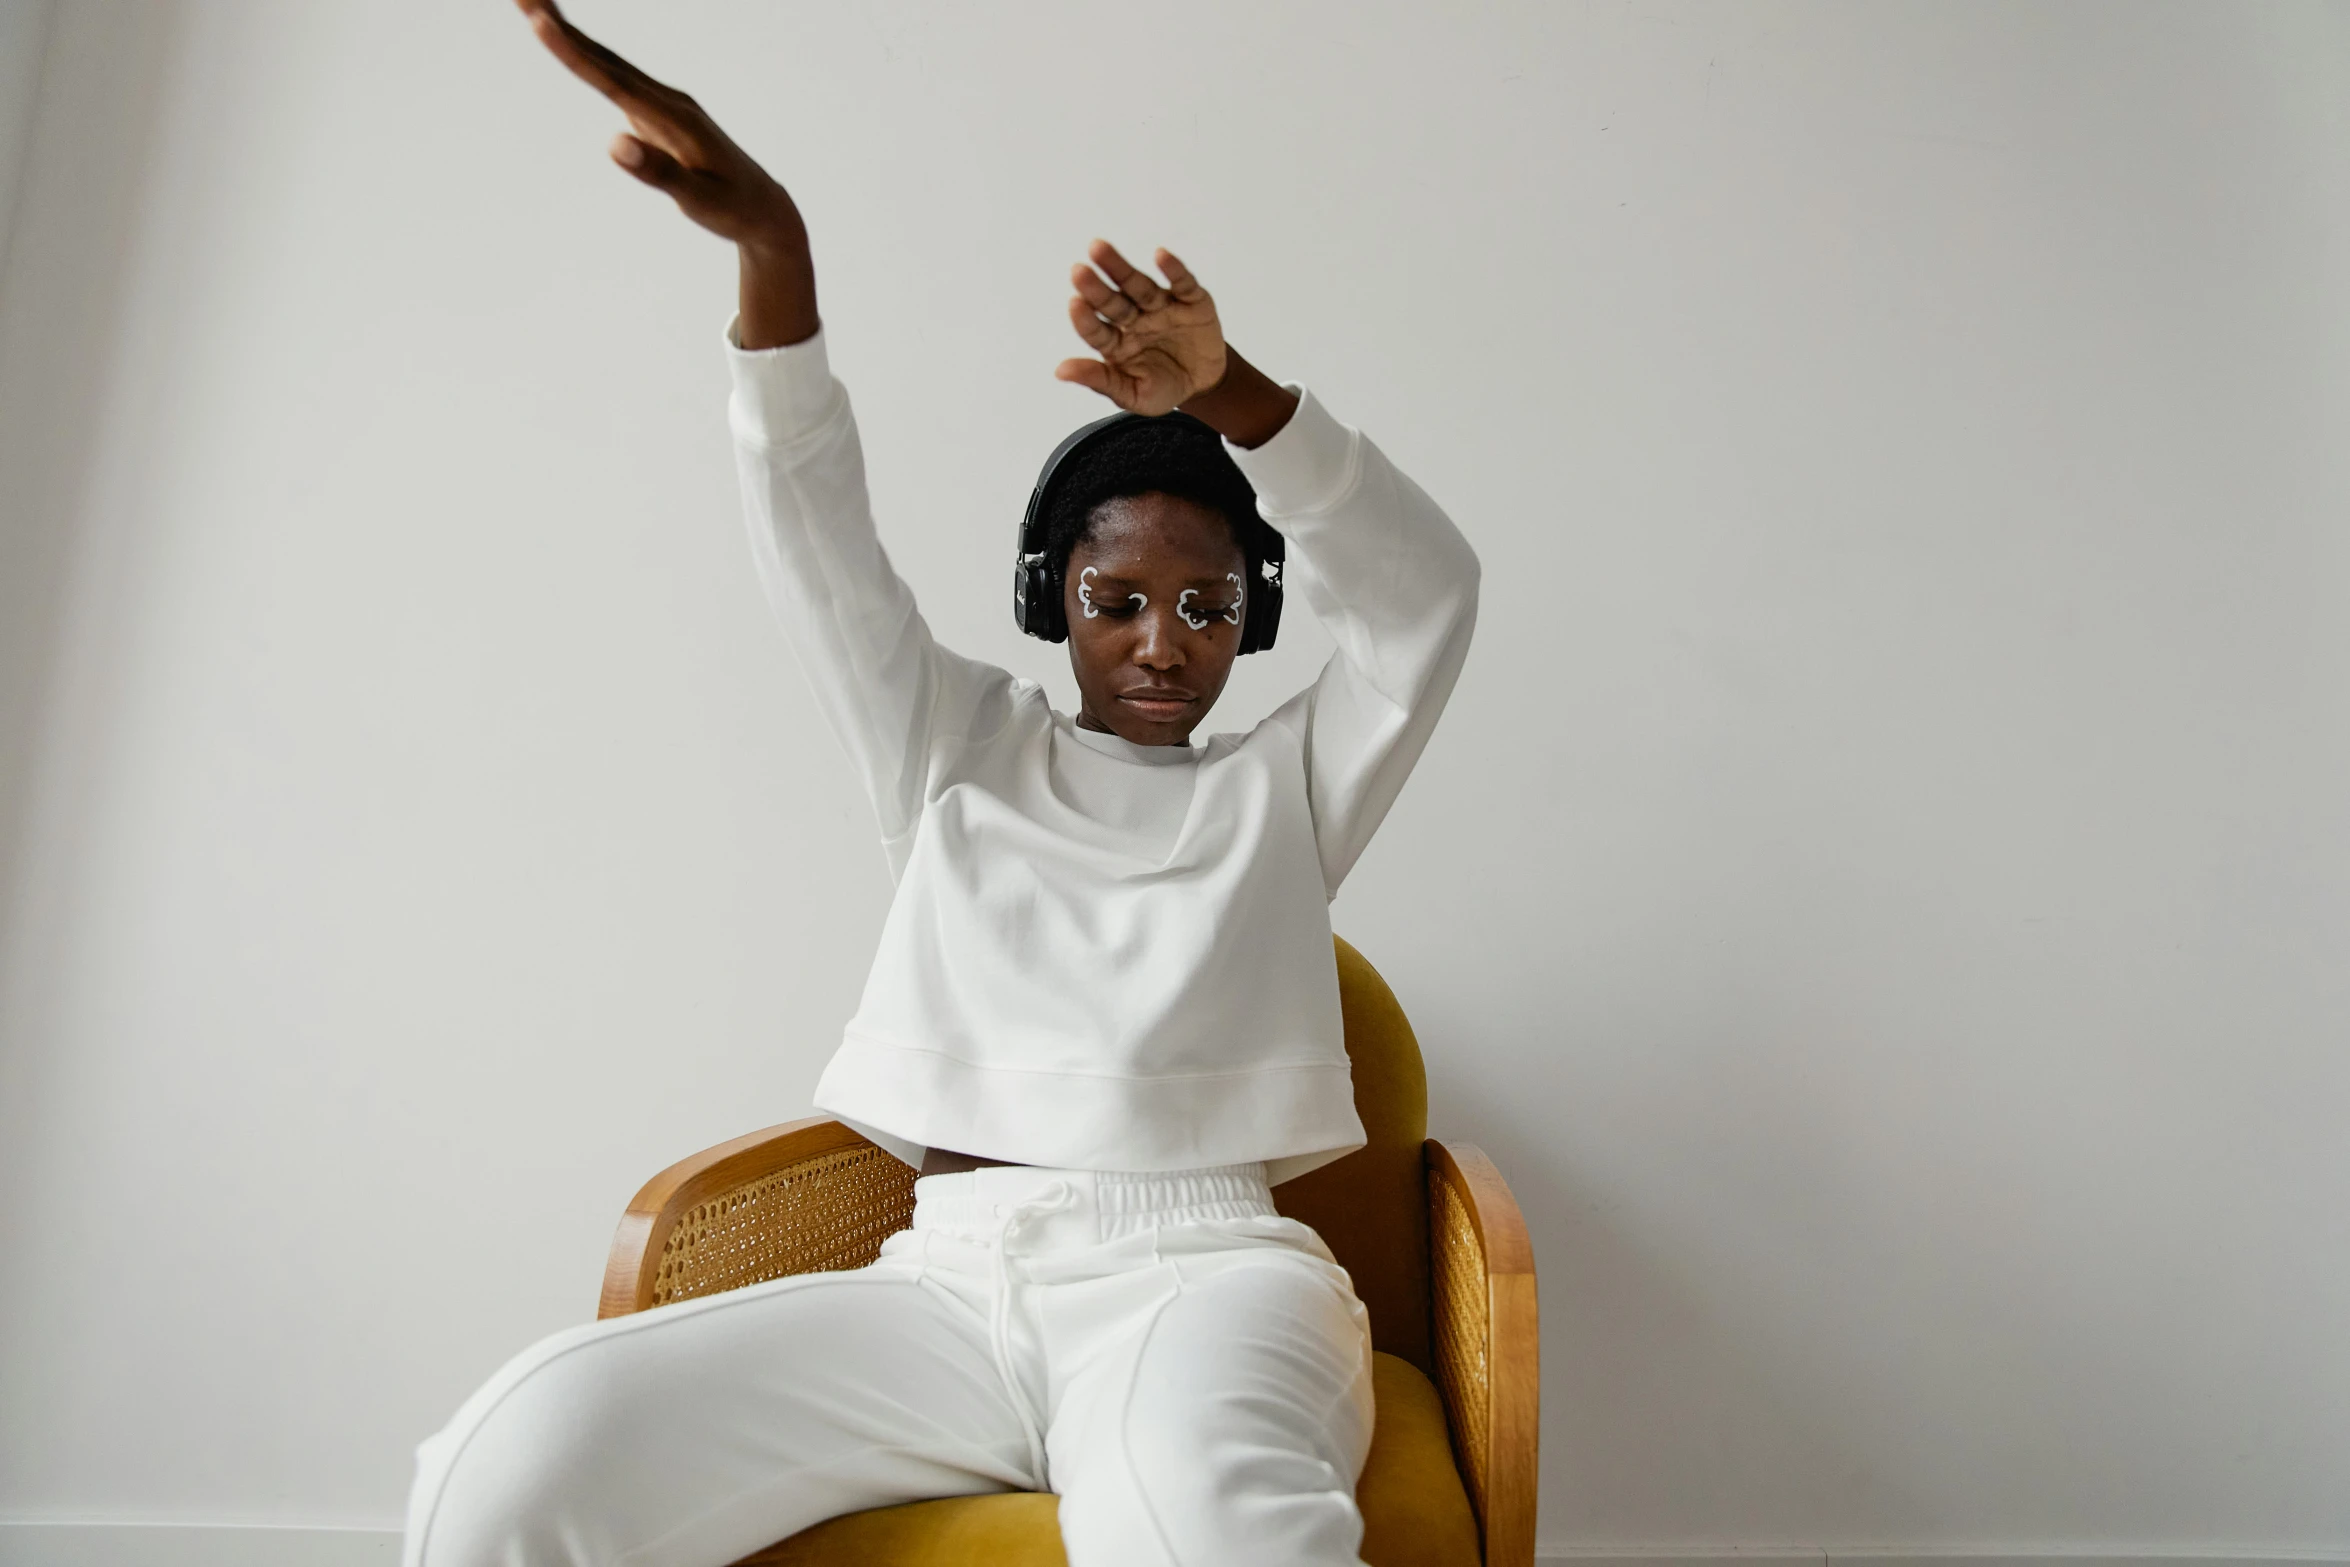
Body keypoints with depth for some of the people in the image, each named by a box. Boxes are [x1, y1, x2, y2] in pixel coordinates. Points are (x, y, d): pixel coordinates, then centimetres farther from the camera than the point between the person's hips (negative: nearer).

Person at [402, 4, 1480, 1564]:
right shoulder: (963, 751, 21)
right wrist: (772, 243, -4)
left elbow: (1425, 588, 6)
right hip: (944, 1275, 2)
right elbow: (819, 541, 10)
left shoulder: (1282, 790, 19)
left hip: (1199, 1266, -1)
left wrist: (1229, 398, -12)